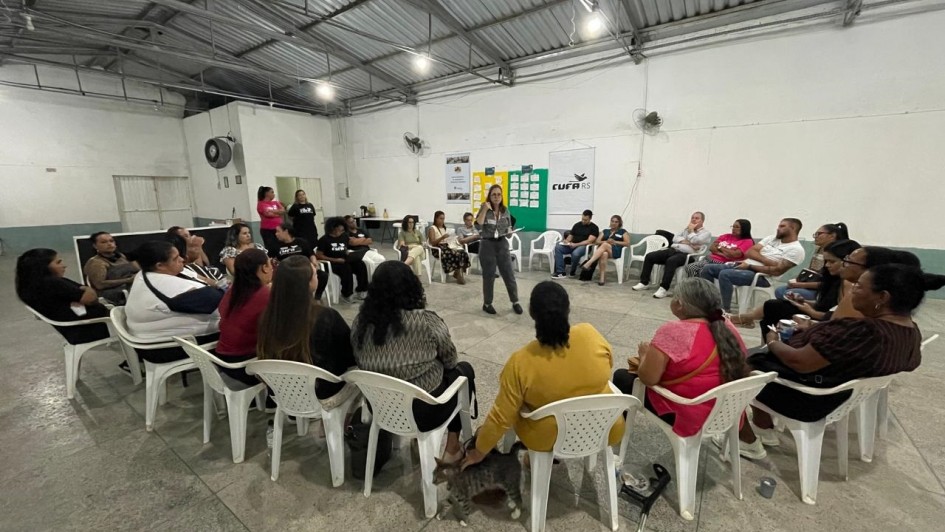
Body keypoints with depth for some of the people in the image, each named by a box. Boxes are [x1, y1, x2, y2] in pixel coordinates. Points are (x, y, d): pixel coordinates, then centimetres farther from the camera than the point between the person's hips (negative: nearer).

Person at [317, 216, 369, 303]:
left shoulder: (344, 236, 14)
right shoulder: (324, 239, -3)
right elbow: (318, 255, -8)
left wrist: (349, 256, 2)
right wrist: (335, 260, -14)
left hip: (345, 261, 6)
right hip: (332, 263, -5)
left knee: (361, 264, -21)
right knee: (346, 269, -35)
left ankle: (360, 290, -12)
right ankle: (346, 294, -19)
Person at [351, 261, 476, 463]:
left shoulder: (360, 322, -8)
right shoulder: (426, 321, -23)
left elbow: (361, 363, 6)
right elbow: (450, 360, -7)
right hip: (424, 411, -5)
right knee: (463, 370, 20)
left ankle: (418, 437, 36)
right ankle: (452, 446, 26)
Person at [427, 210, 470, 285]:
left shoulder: (445, 228, 25)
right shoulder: (432, 229, 2)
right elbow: (432, 243, -9)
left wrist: (456, 240, 2)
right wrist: (442, 237, -22)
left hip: (449, 246, 7)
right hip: (439, 249, -7)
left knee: (463, 253, -24)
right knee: (456, 254, -34)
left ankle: (458, 273, -20)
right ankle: (458, 274, -19)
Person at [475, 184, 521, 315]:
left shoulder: (505, 211, 7)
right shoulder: (484, 209, -1)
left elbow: (509, 229, 13)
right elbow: (479, 223, -20)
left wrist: (509, 233, -7)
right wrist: (485, 209, -22)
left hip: (502, 244, 3)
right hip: (487, 245, -2)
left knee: (509, 274, 3)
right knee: (489, 276, 4)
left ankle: (515, 302, 17)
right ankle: (487, 303, 20)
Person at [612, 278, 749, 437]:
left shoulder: (673, 331, -26)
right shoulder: (727, 328, -5)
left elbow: (647, 378, -24)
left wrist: (645, 354, -4)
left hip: (685, 413, -7)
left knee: (621, 376, 14)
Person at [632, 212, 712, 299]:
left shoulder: (706, 233, 9)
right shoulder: (686, 228, 27)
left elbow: (695, 241, -11)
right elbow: (675, 238, 11)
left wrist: (691, 230, 4)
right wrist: (687, 242, -4)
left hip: (686, 254, -7)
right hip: (672, 250, 7)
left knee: (671, 261, -40)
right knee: (649, 256, -11)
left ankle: (664, 288, -37)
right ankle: (644, 282, -7)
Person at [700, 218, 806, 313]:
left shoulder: (796, 249, -3)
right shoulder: (772, 238, 18)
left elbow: (776, 271, -14)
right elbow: (749, 252, 7)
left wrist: (750, 266, -12)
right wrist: (766, 260, -9)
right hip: (745, 265, 8)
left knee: (724, 274, -34)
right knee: (707, 269, -7)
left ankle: (725, 311, -25)